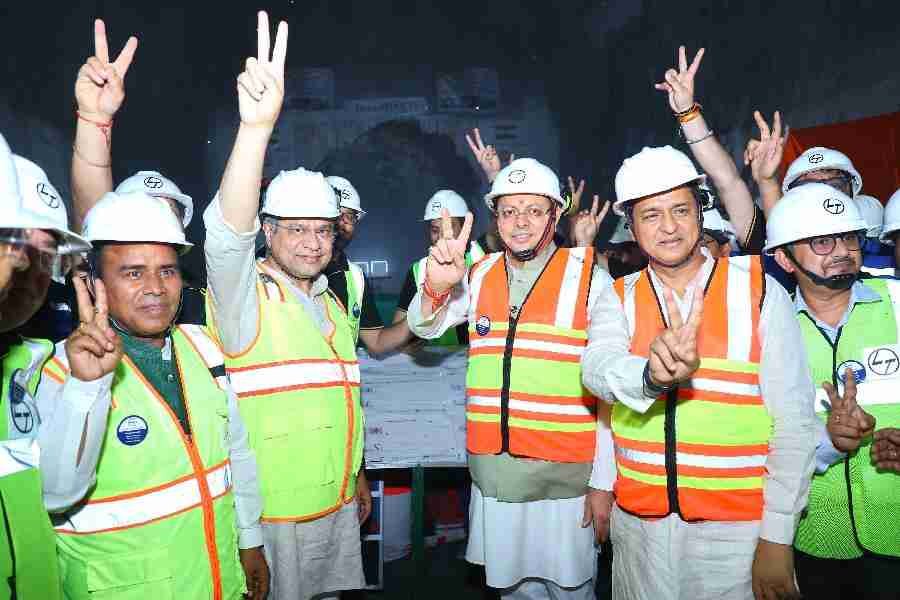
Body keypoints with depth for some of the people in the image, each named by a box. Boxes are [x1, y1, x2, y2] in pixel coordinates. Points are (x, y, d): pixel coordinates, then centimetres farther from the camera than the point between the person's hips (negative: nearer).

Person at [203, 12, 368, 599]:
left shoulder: (331, 302, 8)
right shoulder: (244, 295, -13)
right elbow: (228, 232, -34)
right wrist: (257, 125, -47)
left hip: (338, 510, 6)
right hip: (270, 516, -6)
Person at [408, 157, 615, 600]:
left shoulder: (589, 279, -8)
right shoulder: (479, 276, 4)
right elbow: (425, 327, 1)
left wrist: (604, 483, -7)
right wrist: (437, 285, -22)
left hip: (564, 477, -3)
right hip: (492, 469, 4)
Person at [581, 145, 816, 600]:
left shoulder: (759, 291, -6)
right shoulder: (618, 300, 1)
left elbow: (793, 421, -6)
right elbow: (598, 370, -19)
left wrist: (777, 538, -9)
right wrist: (650, 376, -40)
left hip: (737, 528, -2)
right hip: (638, 521, 2)